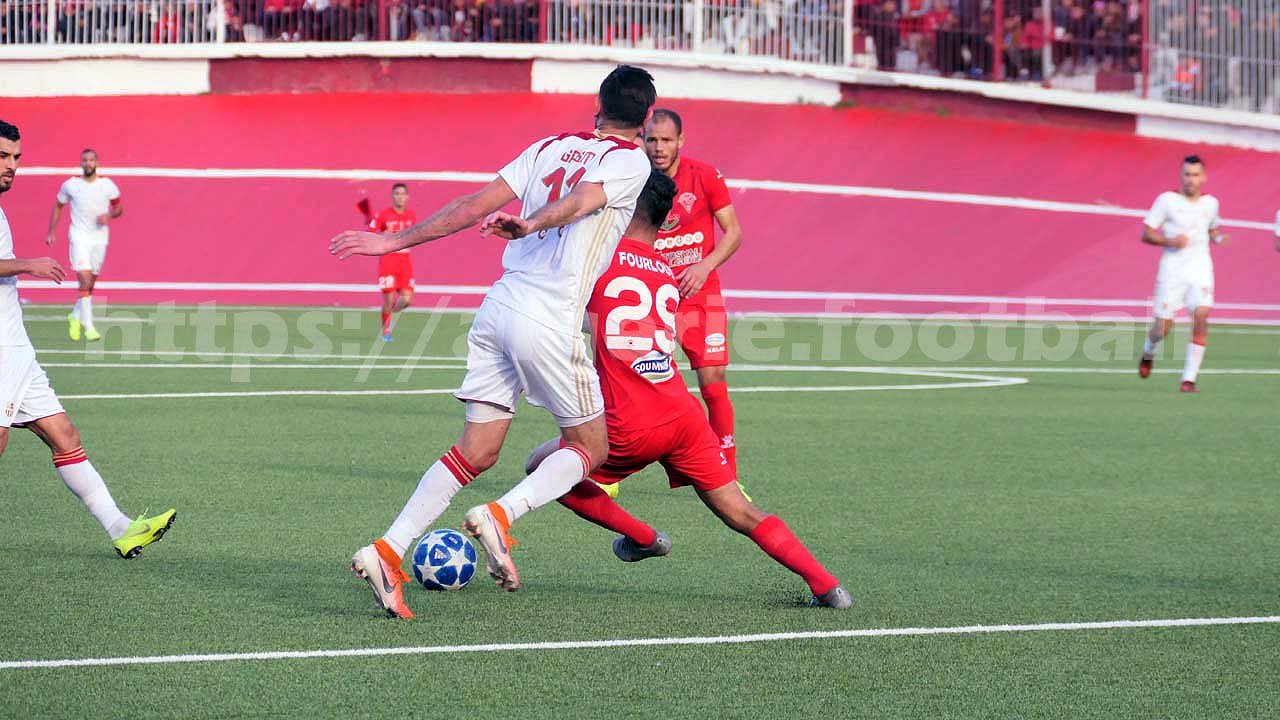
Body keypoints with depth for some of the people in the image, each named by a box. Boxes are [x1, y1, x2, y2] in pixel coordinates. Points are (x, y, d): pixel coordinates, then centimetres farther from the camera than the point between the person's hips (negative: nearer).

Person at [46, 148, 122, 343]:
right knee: (85, 281, -17)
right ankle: (89, 327, -18)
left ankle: (75, 316, 36)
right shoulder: (70, 185, -2)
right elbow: (58, 206, 13)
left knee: (90, 284, 11)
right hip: (79, 237, -3)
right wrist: (51, 232, 10)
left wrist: (109, 215, -11)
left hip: (100, 238, 3)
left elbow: (119, 208, 11)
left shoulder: (107, 185, 0)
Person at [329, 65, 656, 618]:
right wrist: (530, 225, -35)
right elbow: (580, 200, -20)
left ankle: (388, 550, -5)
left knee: (476, 452, 9)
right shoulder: (630, 161, 1)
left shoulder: (549, 147, 17)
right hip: (550, 321, -6)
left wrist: (394, 241, 10)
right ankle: (500, 516, -11)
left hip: (498, 306, 6)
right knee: (589, 447, 11)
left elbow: (477, 204, 10)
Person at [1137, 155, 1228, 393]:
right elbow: (1146, 233, -1)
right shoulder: (1167, 200, -2)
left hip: (1200, 268, 2)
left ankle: (1189, 378, -14)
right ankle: (1148, 353, 35)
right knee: (1162, 328, -3)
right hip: (1172, 269, -2)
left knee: (1201, 318, -19)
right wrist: (1170, 241, -17)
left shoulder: (1210, 203, 10)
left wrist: (1219, 238, 6)